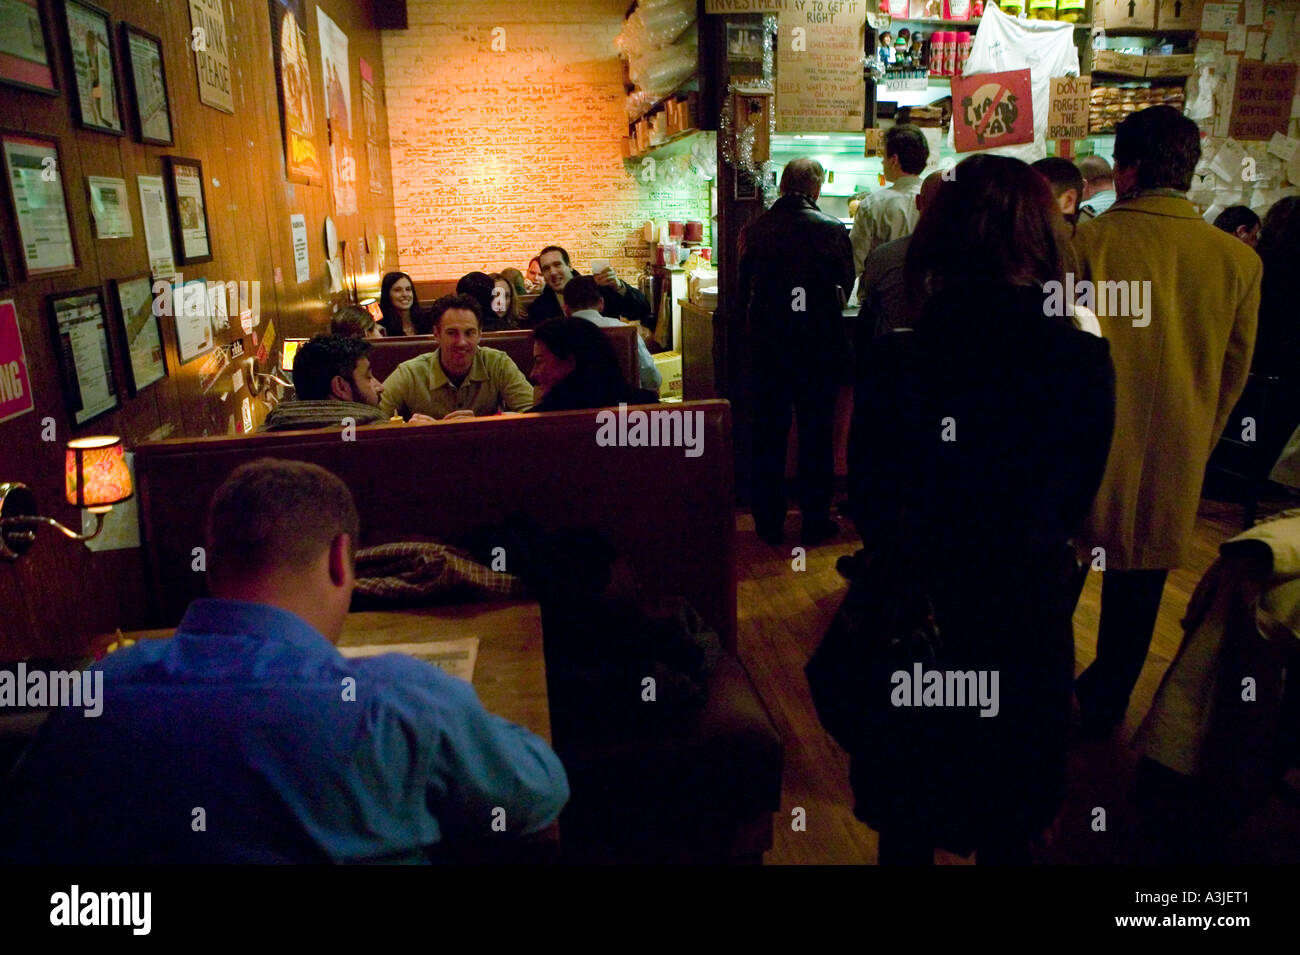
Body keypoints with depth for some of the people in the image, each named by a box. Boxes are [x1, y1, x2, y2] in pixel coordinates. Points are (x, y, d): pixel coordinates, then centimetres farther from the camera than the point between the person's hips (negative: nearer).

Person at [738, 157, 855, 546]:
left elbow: (743, 290, 6)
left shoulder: (753, 231, -2)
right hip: (818, 345, -2)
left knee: (769, 434, 11)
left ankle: (769, 522, 18)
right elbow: (846, 284, 4)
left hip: (766, 345, 2)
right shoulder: (831, 230, -8)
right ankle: (815, 521, 16)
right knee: (816, 434, 8)